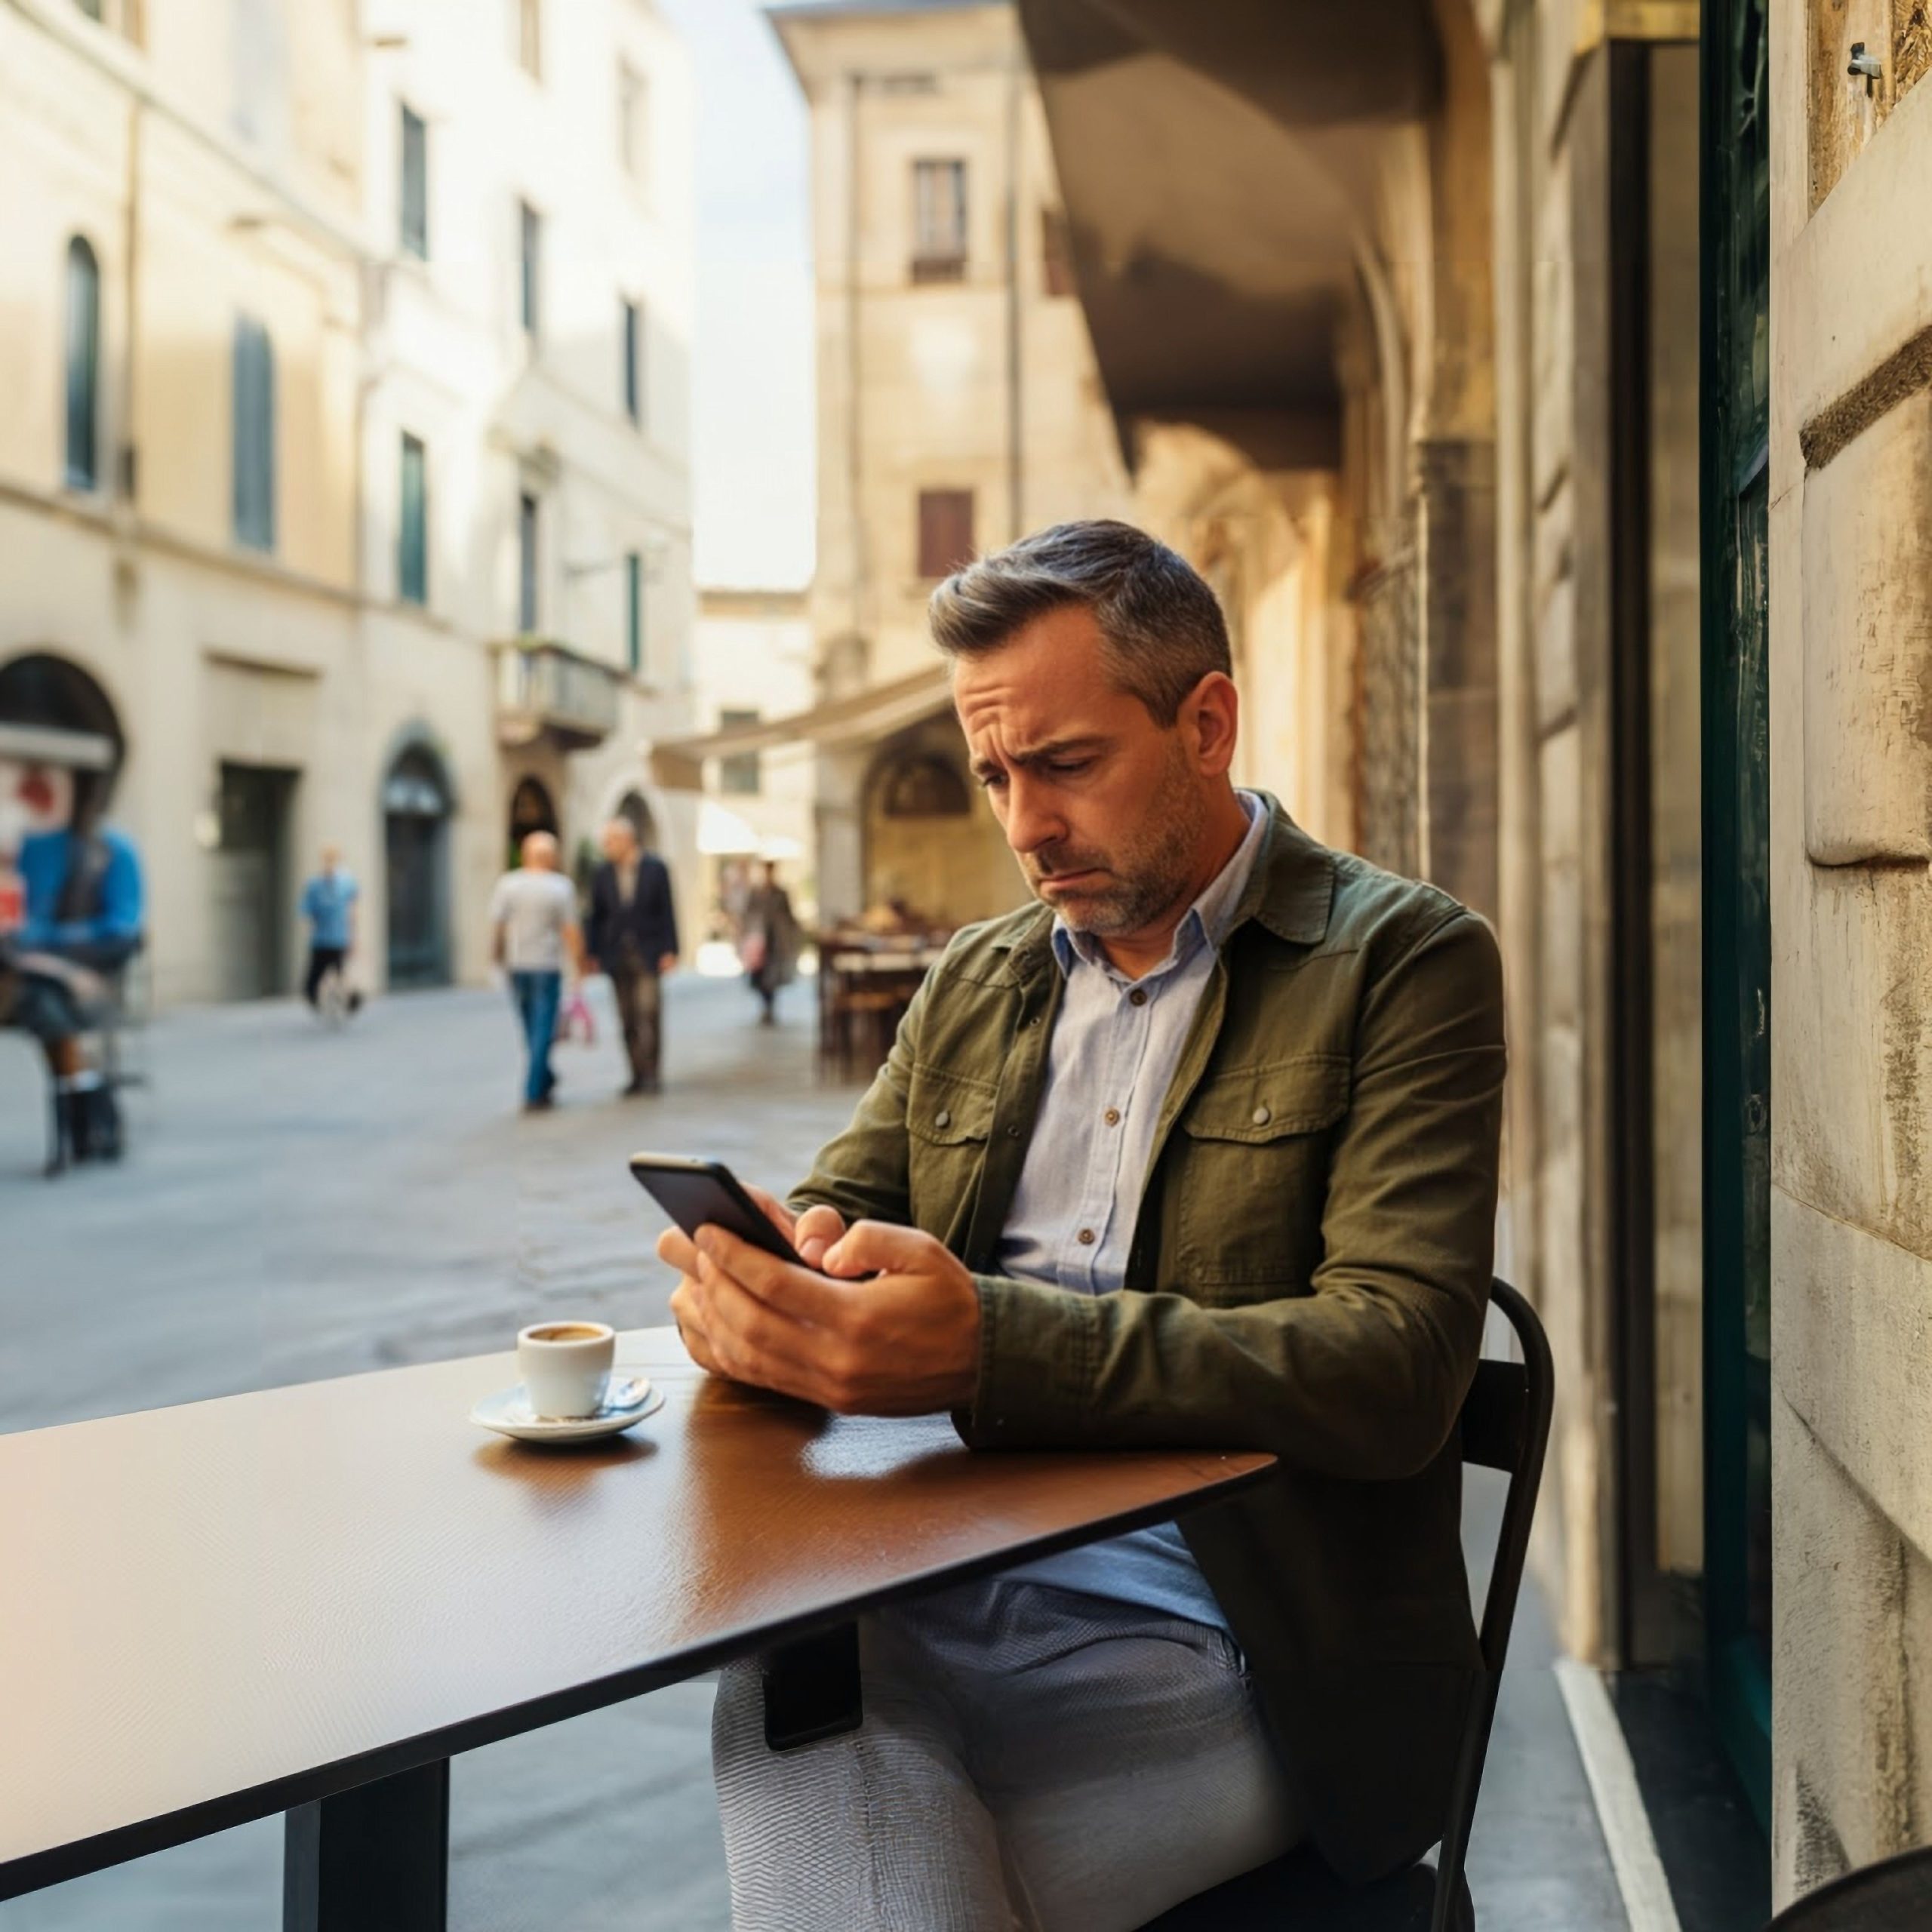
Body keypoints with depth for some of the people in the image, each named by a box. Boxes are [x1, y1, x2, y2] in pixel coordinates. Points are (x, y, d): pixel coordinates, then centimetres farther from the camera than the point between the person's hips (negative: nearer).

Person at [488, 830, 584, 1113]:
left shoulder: (507, 883, -3)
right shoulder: (561, 886, -9)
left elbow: (496, 925, -5)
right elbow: (571, 931, -11)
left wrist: (497, 955, 11)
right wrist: (580, 962, 0)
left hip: (515, 965, 3)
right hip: (547, 965, -3)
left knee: (531, 1028, 18)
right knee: (542, 1030, 1)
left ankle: (545, 1082, 32)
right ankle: (533, 1094, -4)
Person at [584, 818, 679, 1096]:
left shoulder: (656, 868, -2)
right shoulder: (602, 874, 5)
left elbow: (668, 911, -2)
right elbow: (596, 916, 8)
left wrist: (670, 951, -7)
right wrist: (592, 955, 3)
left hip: (648, 954, -3)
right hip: (617, 955, 3)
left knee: (649, 1013, -11)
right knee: (628, 1019, 3)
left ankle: (651, 1074, -4)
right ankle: (638, 1076, 8)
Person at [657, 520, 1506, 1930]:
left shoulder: (1405, 959, -2)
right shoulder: (974, 980, 17)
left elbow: (1395, 1365, -13)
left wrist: (985, 1347, -27)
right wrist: (765, 1274, -12)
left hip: (1186, 1651, -4)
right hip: (924, 1600, 5)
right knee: (773, 1702, -28)